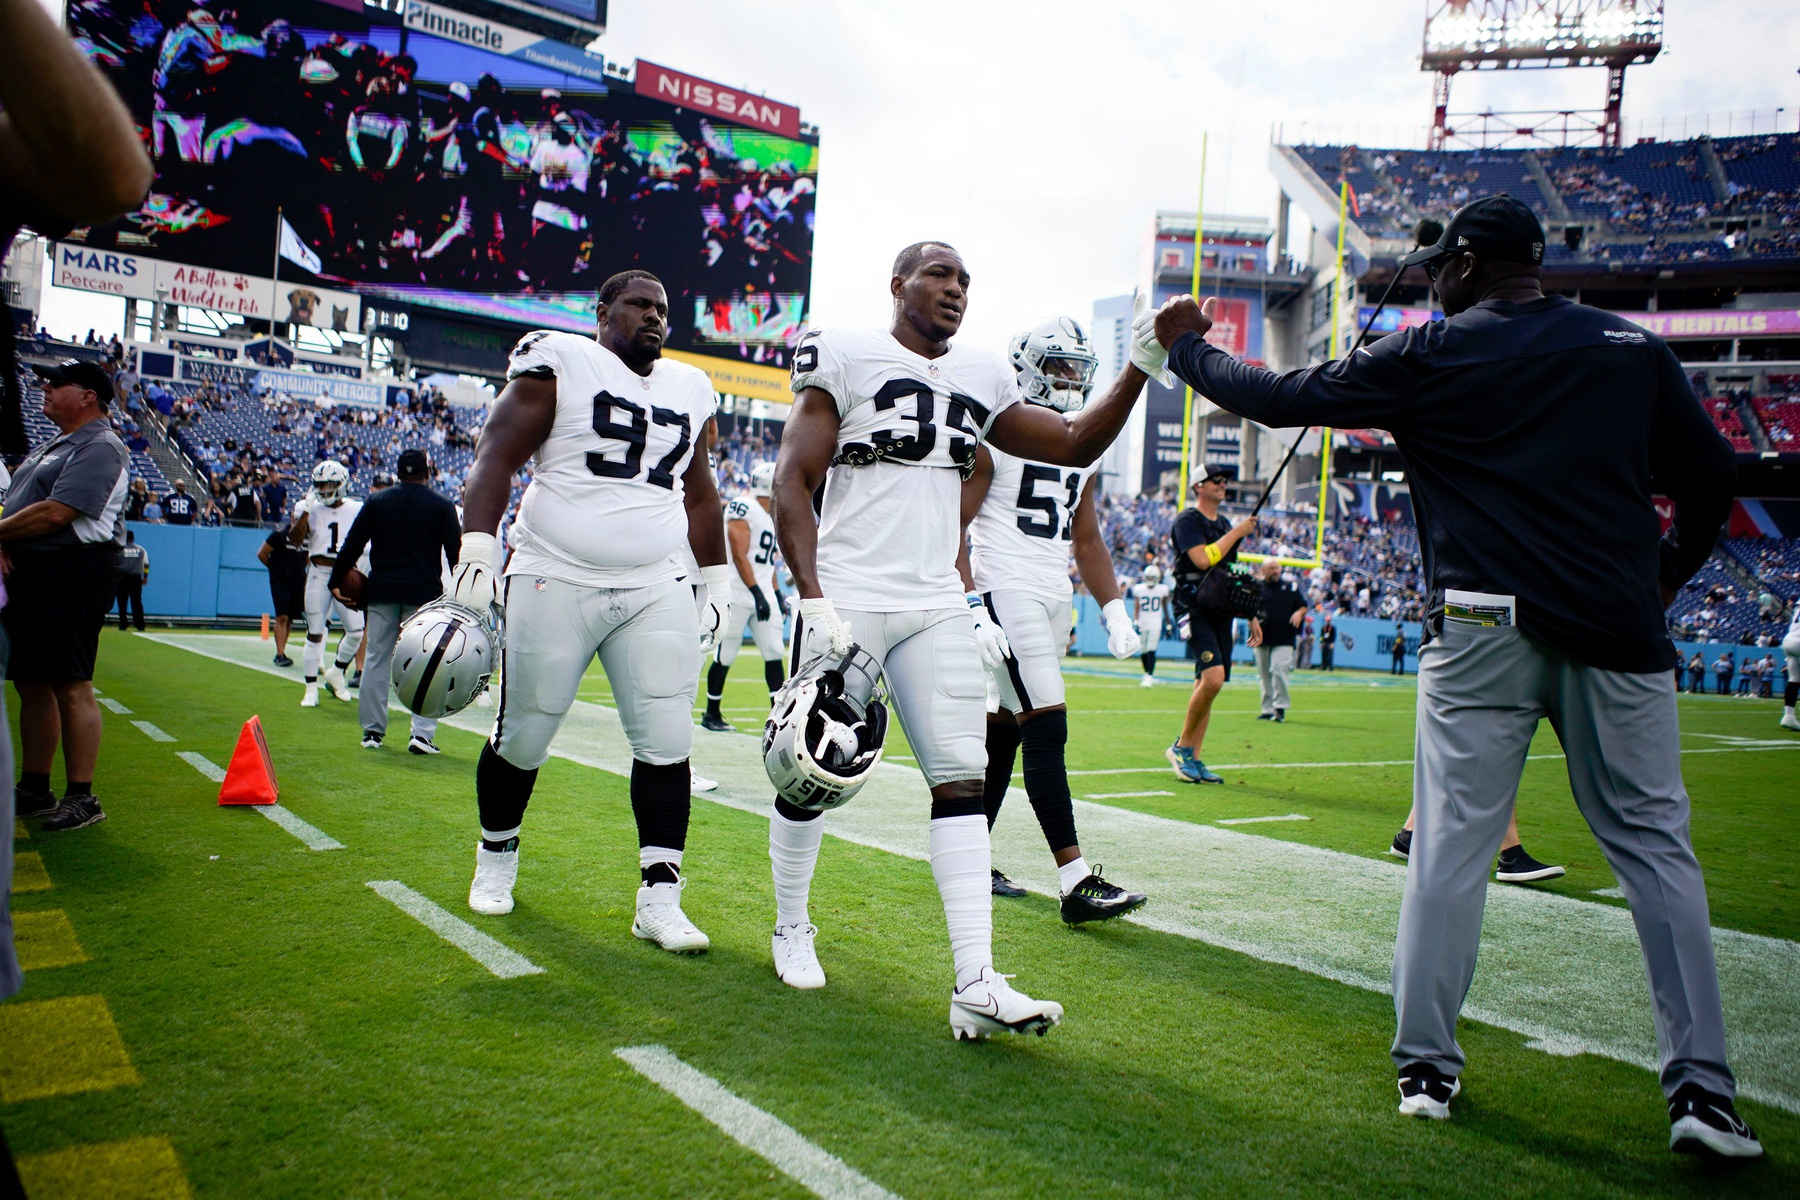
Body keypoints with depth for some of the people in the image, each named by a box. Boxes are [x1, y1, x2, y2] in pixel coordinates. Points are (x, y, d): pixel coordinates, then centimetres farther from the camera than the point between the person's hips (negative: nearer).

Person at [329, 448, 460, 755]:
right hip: (424, 592, -2)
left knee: (376, 660, 9)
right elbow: (455, 552, 0)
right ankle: (422, 732, -7)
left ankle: (372, 730, 13)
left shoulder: (376, 501, 7)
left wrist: (336, 581, 12)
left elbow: (352, 545, 5)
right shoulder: (442, 506, 1)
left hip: (381, 591, 2)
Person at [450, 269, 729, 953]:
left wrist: (718, 582, 21)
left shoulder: (689, 390, 15)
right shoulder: (559, 365, -2)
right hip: (554, 583, -4)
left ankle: (659, 901, 3)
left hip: (654, 593, 4)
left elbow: (699, 494, 23)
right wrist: (476, 550, -21)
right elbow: (496, 456, -8)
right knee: (522, 738, 8)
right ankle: (496, 855, 35)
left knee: (666, 743, -4)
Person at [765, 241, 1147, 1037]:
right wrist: (814, 599, -18)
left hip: (938, 606, 5)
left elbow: (1076, 445, 17)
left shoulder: (982, 380, 14)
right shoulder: (848, 359, -2)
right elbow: (793, 480, -8)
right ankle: (791, 928, 29)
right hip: (847, 600, -5)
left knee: (961, 778, -3)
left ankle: (976, 982, -3)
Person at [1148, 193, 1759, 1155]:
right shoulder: (1633, 347, 11)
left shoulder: (1428, 356, 2)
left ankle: (1425, 1065, 12)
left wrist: (1183, 348, 19)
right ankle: (1702, 1091, 8)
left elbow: (1280, 399, 4)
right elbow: (1711, 475, 9)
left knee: (1450, 845, 5)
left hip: (1484, 631, -2)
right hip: (1618, 634, 2)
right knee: (1656, 850, 8)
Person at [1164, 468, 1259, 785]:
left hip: (1222, 613, 8)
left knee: (1206, 684, 6)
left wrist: (1251, 616, 21)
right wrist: (1236, 533, -10)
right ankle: (1181, 747, -5)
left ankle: (1193, 759, 10)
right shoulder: (1187, 520, -4)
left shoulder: (1225, 524, 20)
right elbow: (1203, 559, -20)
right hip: (1197, 610, -8)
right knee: (1213, 678, -21)